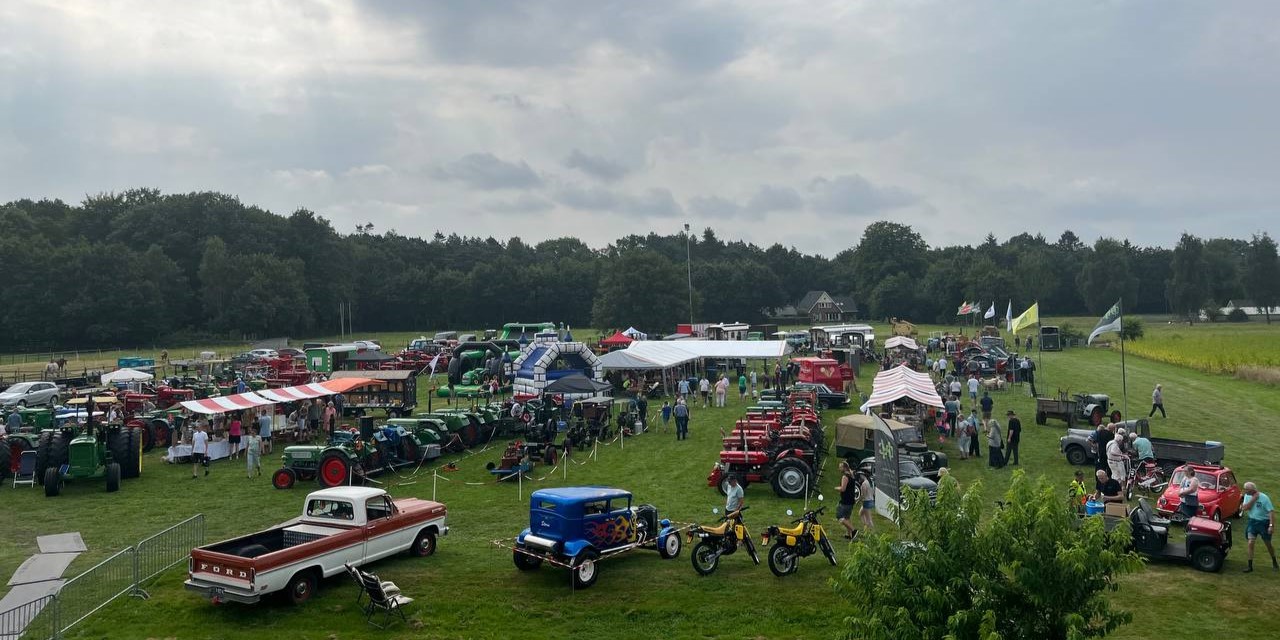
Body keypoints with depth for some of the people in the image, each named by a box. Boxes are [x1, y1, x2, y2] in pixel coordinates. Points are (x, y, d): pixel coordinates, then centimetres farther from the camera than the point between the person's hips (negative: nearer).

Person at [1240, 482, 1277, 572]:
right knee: (1250, 543, -3)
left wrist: (1272, 525, -26)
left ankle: (1274, 562, 35)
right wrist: (1253, 499, -21)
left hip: (1264, 522, -4)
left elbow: (1271, 511, -20)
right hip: (1252, 522, 4)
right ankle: (1250, 566, 3)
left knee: (1268, 544, 11)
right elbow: (1245, 508, -13)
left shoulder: (1264, 497, -18)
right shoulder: (1247, 496, -3)